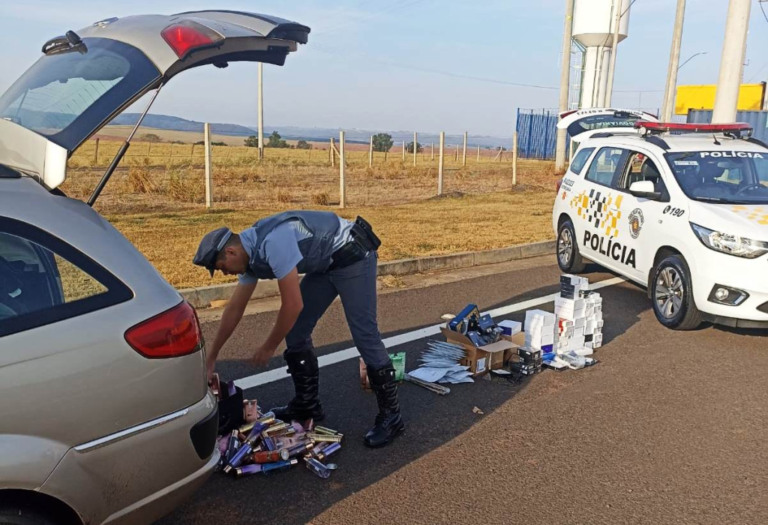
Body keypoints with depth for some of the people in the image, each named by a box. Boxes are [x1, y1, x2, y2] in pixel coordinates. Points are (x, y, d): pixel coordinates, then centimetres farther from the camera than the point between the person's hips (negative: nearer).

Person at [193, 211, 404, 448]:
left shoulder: (273, 243, -30)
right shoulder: (250, 252, 1)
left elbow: (293, 306, -27)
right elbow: (234, 309, 10)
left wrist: (268, 347, -12)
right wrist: (211, 357, 16)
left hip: (352, 255, -9)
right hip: (325, 265, 10)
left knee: (364, 334, -12)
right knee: (295, 330, 6)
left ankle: (390, 415, -1)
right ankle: (307, 403, 18)